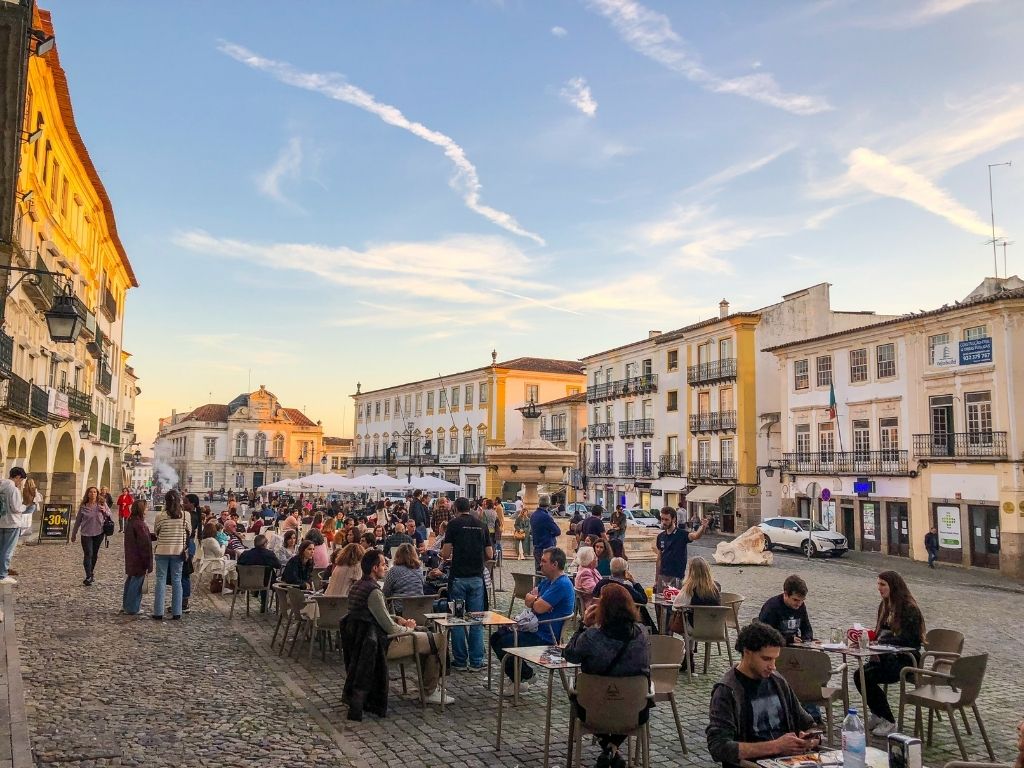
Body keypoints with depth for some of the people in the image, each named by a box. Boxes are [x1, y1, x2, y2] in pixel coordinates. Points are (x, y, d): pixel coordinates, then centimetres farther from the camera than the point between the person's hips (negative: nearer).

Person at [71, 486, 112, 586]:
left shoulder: (102, 504, 0)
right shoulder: (83, 507, -2)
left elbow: (109, 516, 10)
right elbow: (78, 521, 6)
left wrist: (105, 512, -12)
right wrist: (73, 534, 10)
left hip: (99, 533, 2)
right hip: (86, 534, -2)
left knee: (95, 554, 11)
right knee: (88, 554, -9)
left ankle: (91, 572, 28)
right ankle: (88, 576, -7)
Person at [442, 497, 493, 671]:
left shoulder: (454, 523, -3)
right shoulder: (481, 524, 6)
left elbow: (445, 554, -6)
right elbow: (489, 555, 6)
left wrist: (446, 556, 16)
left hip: (458, 577, -3)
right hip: (477, 577, 3)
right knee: (477, 621, 6)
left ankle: (460, 661, 10)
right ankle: (476, 662, 8)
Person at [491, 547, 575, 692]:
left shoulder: (562, 585, -21)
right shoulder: (548, 580, 13)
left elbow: (539, 608, -26)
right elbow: (528, 600, 10)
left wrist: (533, 600, -3)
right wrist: (537, 600, -13)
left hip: (545, 638, -11)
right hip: (535, 629, 11)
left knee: (502, 643, -15)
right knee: (496, 636, 9)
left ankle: (522, 678, 5)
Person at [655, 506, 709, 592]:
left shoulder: (682, 534, -8)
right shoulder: (661, 536, 7)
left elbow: (696, 536, -30)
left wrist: (703, 526, -51)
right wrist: (656, 580, 13)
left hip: (676, 578, -5)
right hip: (662, 577, 5)